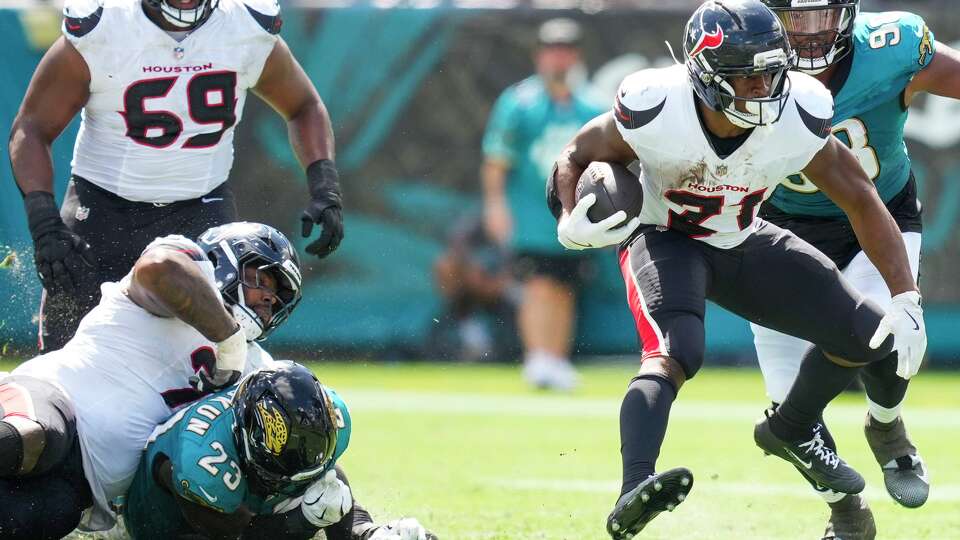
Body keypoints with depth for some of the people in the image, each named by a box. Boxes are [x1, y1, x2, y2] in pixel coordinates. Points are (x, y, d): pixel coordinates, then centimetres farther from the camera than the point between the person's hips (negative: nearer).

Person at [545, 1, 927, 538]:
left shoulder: (799, 120, -24)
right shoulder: (655, 111, -30)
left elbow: (862, 201, -11)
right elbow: (577, 156, -11)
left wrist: (907, 300, -16)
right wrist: (571, 225, -33)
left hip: (743, 243, 5)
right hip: (663, 240, -4)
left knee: (868, 337, 1)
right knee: (675, 352, -34)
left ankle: (791, 431, 29)